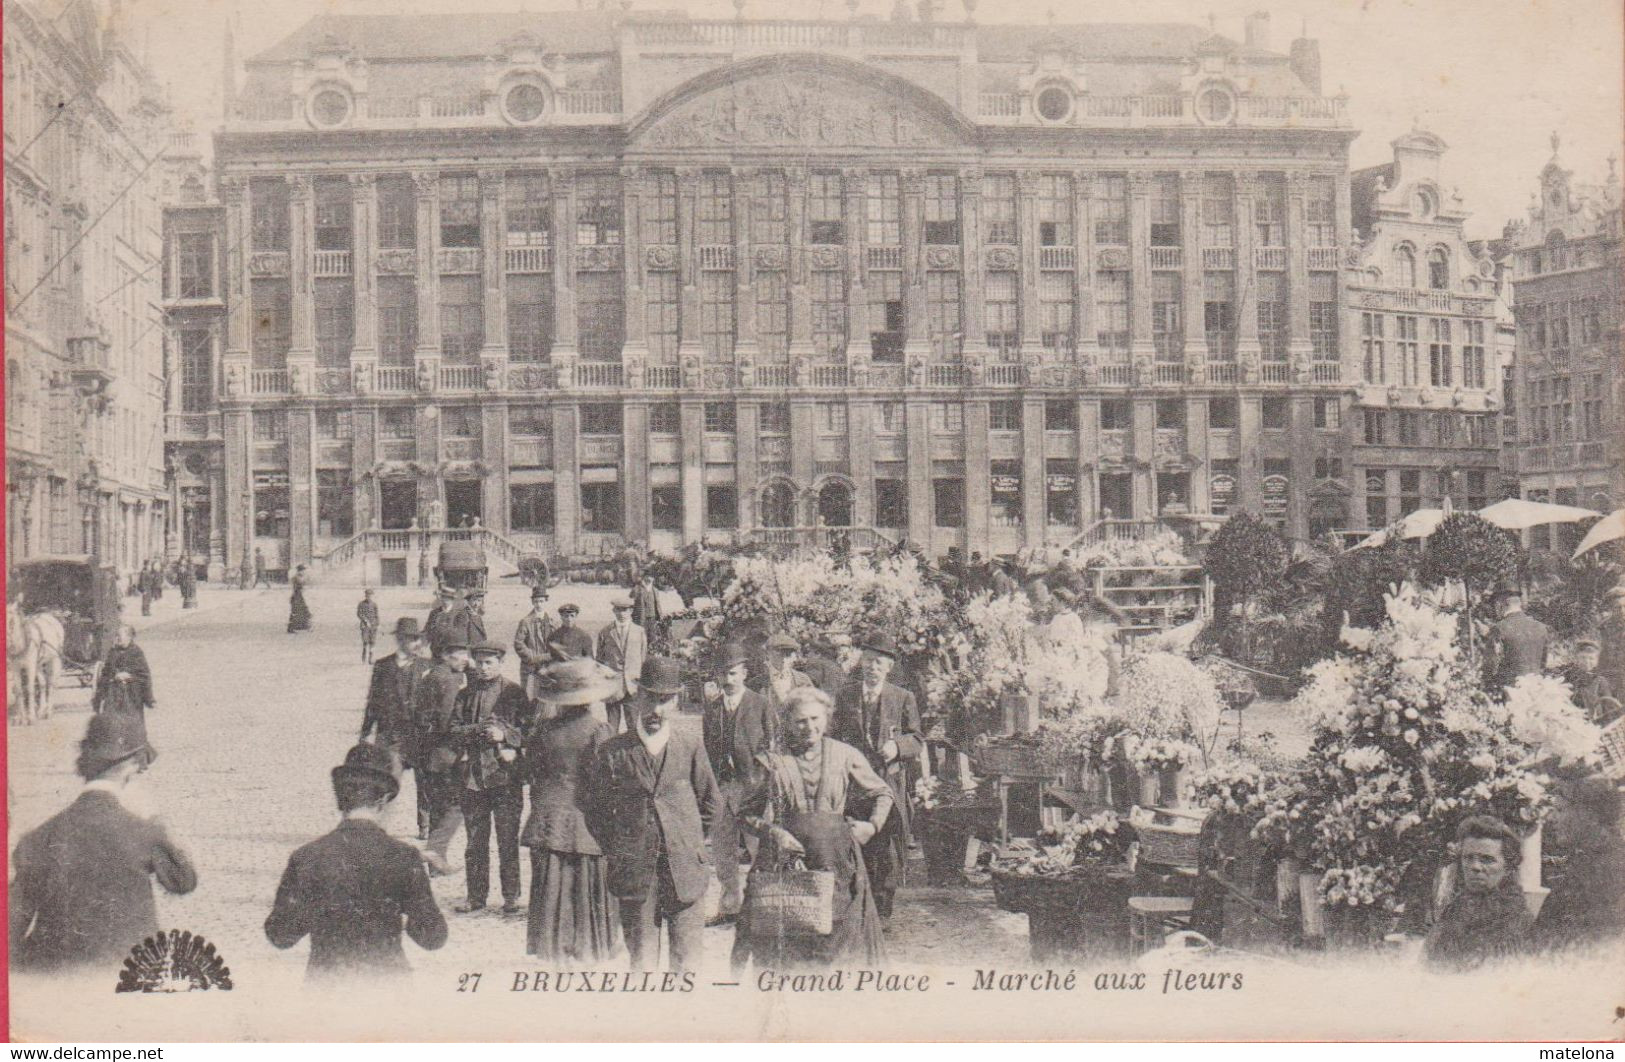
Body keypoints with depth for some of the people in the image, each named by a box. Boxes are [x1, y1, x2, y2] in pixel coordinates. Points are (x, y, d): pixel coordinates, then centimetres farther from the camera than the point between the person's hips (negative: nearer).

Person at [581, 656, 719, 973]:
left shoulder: (690, 747, 2)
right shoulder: (613, 752, -1)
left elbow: (709, 801, 14)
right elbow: (594, 807, 11)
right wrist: (614, 850, 10)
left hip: (683, 871, 1)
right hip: (634, 872, 0)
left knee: (686, 961, 1)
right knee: (641, 958, 5)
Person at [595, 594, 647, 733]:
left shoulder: (640, 632, 7)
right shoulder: (605, 633, 6)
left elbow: (644, 659, 9)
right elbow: (599, 660, 10)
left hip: (633, 685, 0)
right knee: (612, 727, 2)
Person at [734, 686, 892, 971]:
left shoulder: (844, 756, 5)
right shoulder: (774, 762, 2)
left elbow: (883, 793, 17)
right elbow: (748, 813, 4)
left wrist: (873, 825, 2)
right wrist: (771, 831, -12)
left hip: (834, 859, 1)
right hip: (785, 856, -1)